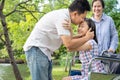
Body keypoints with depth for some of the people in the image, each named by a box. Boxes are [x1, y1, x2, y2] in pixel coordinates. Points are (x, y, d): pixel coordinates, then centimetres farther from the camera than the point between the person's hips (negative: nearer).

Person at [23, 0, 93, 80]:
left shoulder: (63, 15, 9)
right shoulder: (62, 17, -20)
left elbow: (67, 40, 13)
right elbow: (68, 44, -23)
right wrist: (87, 37, -10)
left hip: (43, 51, 10)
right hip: (36, 49, -10)